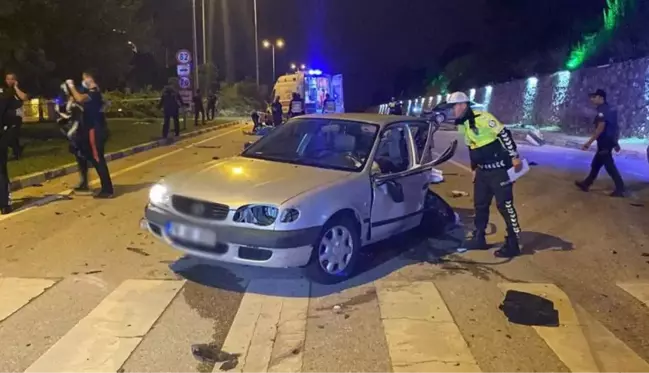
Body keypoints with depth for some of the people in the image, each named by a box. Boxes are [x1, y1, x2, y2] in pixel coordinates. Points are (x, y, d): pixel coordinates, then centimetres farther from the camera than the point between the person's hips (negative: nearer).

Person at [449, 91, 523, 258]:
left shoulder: (482, 118, -18)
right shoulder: (462, 125, 10)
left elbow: (504, 134, -18)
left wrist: (514, 157, -19)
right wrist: (474, 169, 24)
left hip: (499, 169, -9)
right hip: (483, 171, 9)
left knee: (505, 205, -4)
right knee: (480, 205, 13)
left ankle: (512, 245, 4)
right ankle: (479, 239, 25)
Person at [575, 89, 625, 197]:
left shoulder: (602, 110, -16)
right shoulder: (608, 109, 15)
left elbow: (601, 128, -24)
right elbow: (613, 127, 19)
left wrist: (589, 142, -24)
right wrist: (615, 143, 24)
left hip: (605, 142, -10)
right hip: (607, 141, 10)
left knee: (609, 165, -6)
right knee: (596, 163, 15)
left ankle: (620, 189, -3)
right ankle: (586, 183, 23)